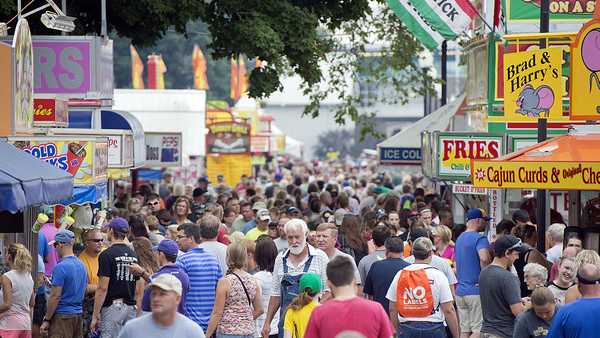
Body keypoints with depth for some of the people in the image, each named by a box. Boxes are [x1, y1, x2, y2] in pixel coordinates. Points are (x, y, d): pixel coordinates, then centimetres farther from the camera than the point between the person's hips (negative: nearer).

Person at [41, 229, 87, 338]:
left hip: (62, 315, -8)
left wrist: (46, 320, -10)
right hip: (78, 314, 8)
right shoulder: (81, 265, 11)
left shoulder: (61, 267, -14)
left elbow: (55, 296, -15)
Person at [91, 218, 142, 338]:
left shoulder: (107, 255, -10)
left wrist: (95, 316, -10)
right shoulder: (134, 256, 10)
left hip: (112, 307, -6)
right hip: (131, 308, 6)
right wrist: (138, 314, 18)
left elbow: (102, 288, -13)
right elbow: (139, 291, 11)